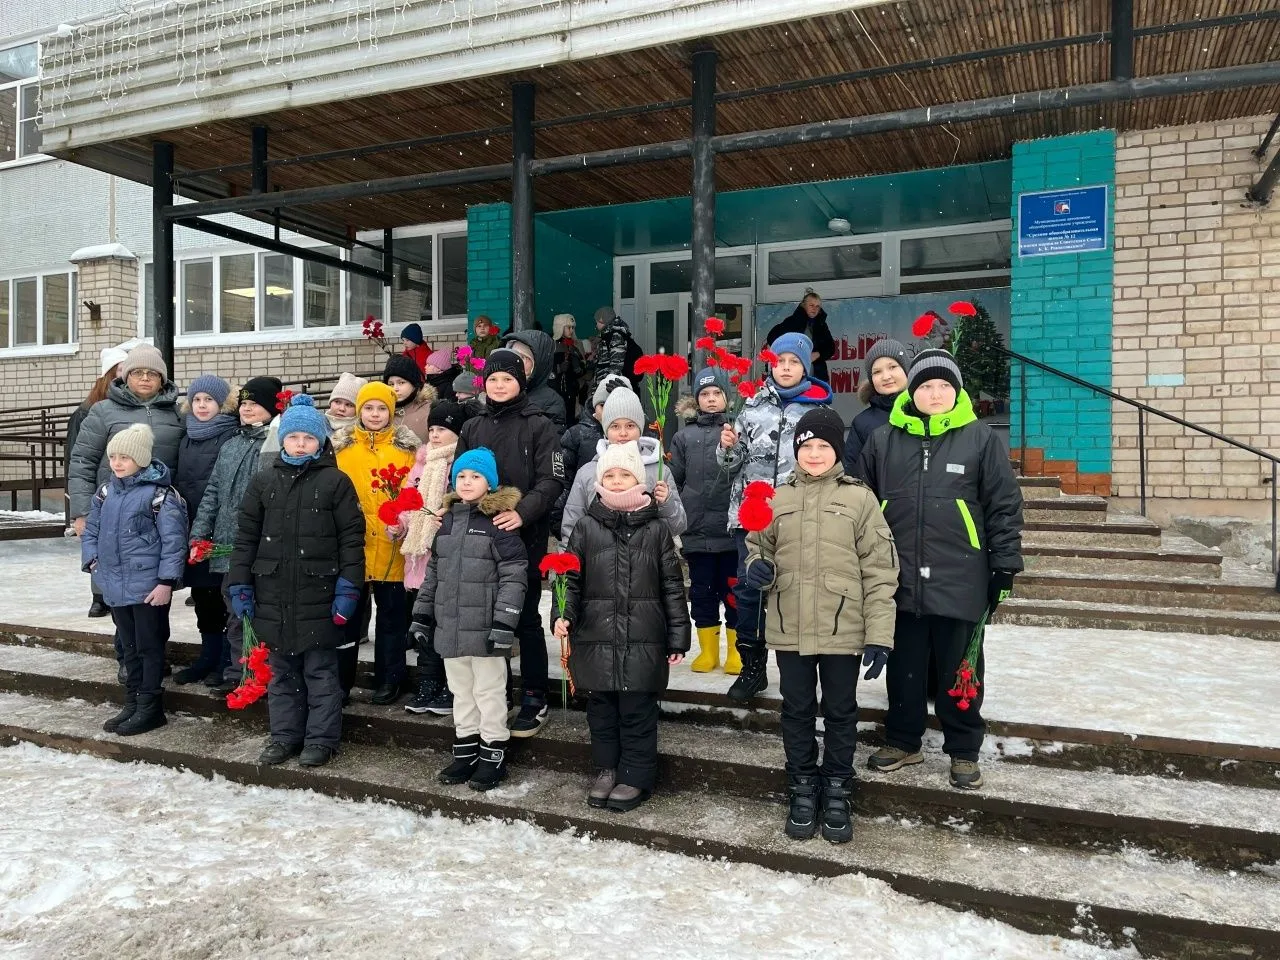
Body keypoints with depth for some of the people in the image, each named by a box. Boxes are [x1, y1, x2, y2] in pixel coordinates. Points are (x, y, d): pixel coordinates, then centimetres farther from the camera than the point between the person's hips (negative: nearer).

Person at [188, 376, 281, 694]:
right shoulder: (230, 445, 16)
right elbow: (213, 491, 17)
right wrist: (199, 535, 10)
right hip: (228, 545, 6)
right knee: (234, 607, 13)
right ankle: (236, 670, 23)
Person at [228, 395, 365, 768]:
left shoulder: (336, 482, -3)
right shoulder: (263, 482, 8)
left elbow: (352, 537, -5)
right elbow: (246, 536, 10)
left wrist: (348, 586, -10)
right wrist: (241, 584, 4)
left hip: (319, 594, -4)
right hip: (273, 594, 4)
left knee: (320, 670, 5)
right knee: (281, 670, 14)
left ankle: (321, 739, 15)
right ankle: (284, 735, 26)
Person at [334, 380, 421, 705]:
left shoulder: (406, 447, 4)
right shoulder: (341, 446, 7)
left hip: (390, 548, -1)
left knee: (391, 615, 8)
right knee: (348, 615, 10)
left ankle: (389, 680, 20)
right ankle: (341, 679, 20)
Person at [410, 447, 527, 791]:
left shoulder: (499, 522, -11)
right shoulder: (447, 521, 10)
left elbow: (514, 576, -15)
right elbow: (432, 573, 17)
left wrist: (504, 623, -20)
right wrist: (422, 616, 14)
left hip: (484, 629, -6)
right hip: (450, 628, 7)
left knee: (489, 692, 5)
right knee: (461, 692, 17)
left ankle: (493, 755, 18)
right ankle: (465, 752, 30)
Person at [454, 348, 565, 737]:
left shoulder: (538, 426, -1)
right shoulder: (472, 428, 14)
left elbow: (551, 480, -10)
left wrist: (522, 512, -26)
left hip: (525, 536, -4)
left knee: (525, 618, 2)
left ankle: (534, 700, 13)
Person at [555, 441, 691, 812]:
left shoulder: (656, 529, 1)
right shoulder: (587, 527, 3)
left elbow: (672, 586, 3)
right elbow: (571, 579, 4)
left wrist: (678, 638, 1)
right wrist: (564, 615, -14)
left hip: (643, 640, -1)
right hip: (596, 637, 2)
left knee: (637, 711, 5)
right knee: (601, 709, 13)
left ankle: (636, 777, 21)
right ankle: (606, 770, 30)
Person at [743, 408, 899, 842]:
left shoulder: (859, 498, -4)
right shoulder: (777, 499, 4)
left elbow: (880, 570, -5)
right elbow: (757, 547, 16)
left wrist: (879, 635, -9)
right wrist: (759, 567, -9)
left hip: (843, 630, -2)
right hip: (790, 630, 2)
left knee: (840, 713, 12)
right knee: (797, 711, 14)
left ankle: (836, 794, 29)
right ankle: (802, 790, 31)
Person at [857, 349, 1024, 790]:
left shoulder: (980, 439, -2)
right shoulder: (884, 441, 3)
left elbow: (1005, 507, 0)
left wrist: (1005, 567, -2)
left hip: (960, 582, -2)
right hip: (900, 581, 2)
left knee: (960, 671, 11)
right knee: (904, 668, 15)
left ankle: (963, 751, 28)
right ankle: (902, 741, 33)